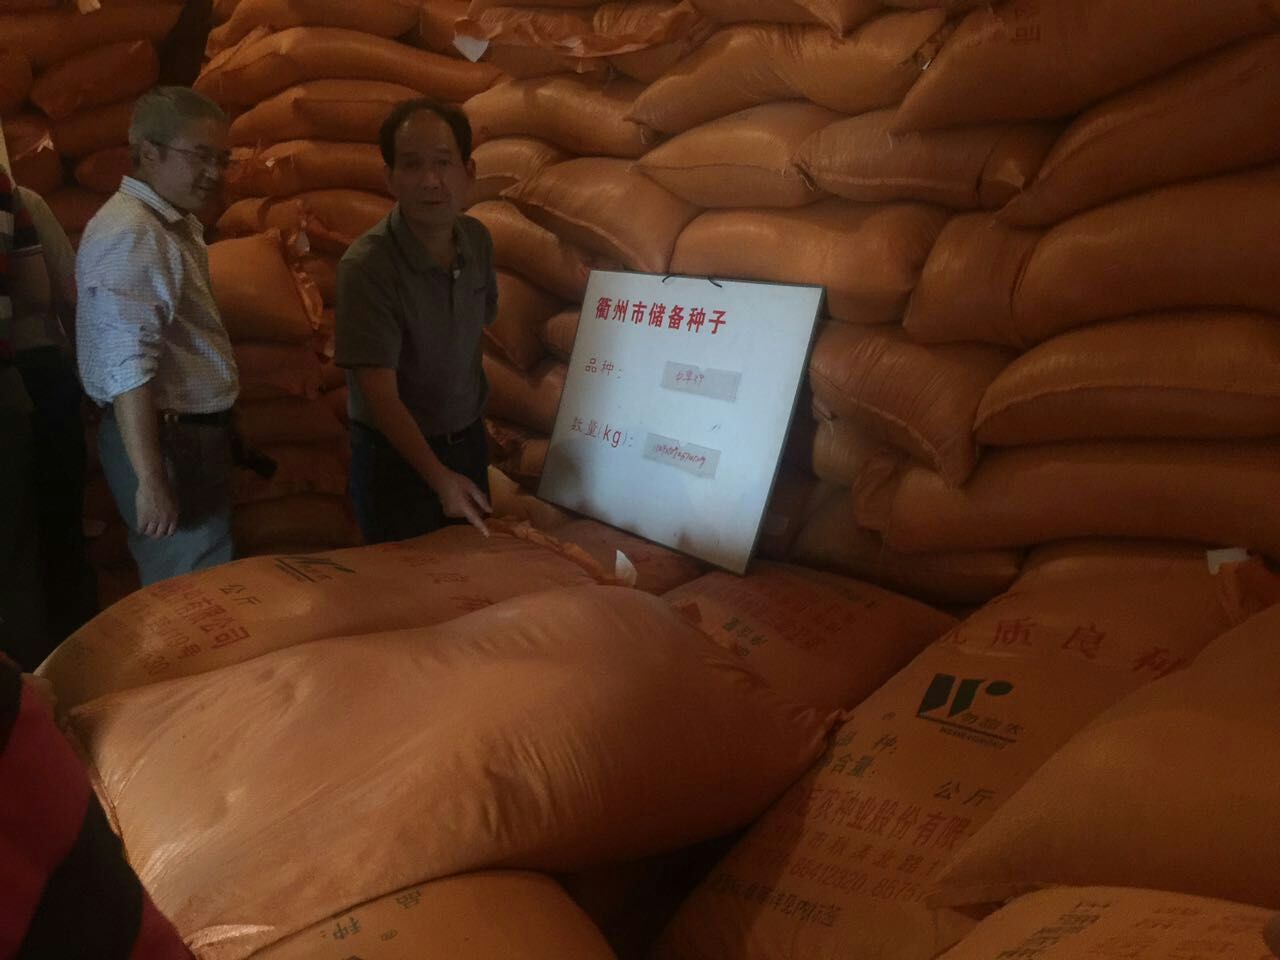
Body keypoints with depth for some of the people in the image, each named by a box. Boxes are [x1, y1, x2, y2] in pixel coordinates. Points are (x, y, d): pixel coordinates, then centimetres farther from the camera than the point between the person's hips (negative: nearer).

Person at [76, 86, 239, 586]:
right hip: (164, 439, -10)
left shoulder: (177, 223, 14)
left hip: (193, 432, 10)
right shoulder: (129, 234, -18)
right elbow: (127, 370, -25)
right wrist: (151, 480, -26)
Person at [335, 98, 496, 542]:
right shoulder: (366, 267, -23)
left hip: (468, 442, 6)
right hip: (396, 454, -5)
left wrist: (470, 430, 8)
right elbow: (380, 395, -25)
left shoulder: (477, 240, -4)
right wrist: (439, 477, -34)